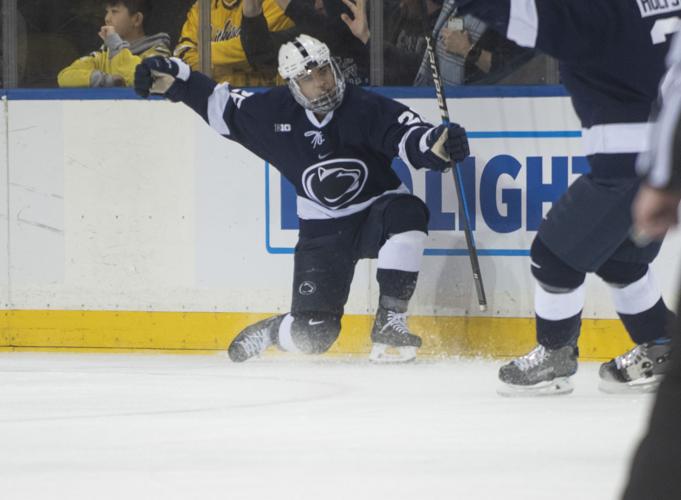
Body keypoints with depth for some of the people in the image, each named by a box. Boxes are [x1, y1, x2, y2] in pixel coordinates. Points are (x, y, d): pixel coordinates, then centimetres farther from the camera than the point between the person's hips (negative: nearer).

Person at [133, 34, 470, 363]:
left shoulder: (367, 109, -17)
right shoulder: (275, 112, -9)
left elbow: (410, 137, -28)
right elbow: (220, 104, 4)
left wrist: (436, 143, -50)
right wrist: (173, 79, -5)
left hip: (376, 212, -1)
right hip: (323, 231, 1)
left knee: (407, 213, -38)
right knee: (312, 335, -12)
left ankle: (389, 323, -27)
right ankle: (267, 333, 27)